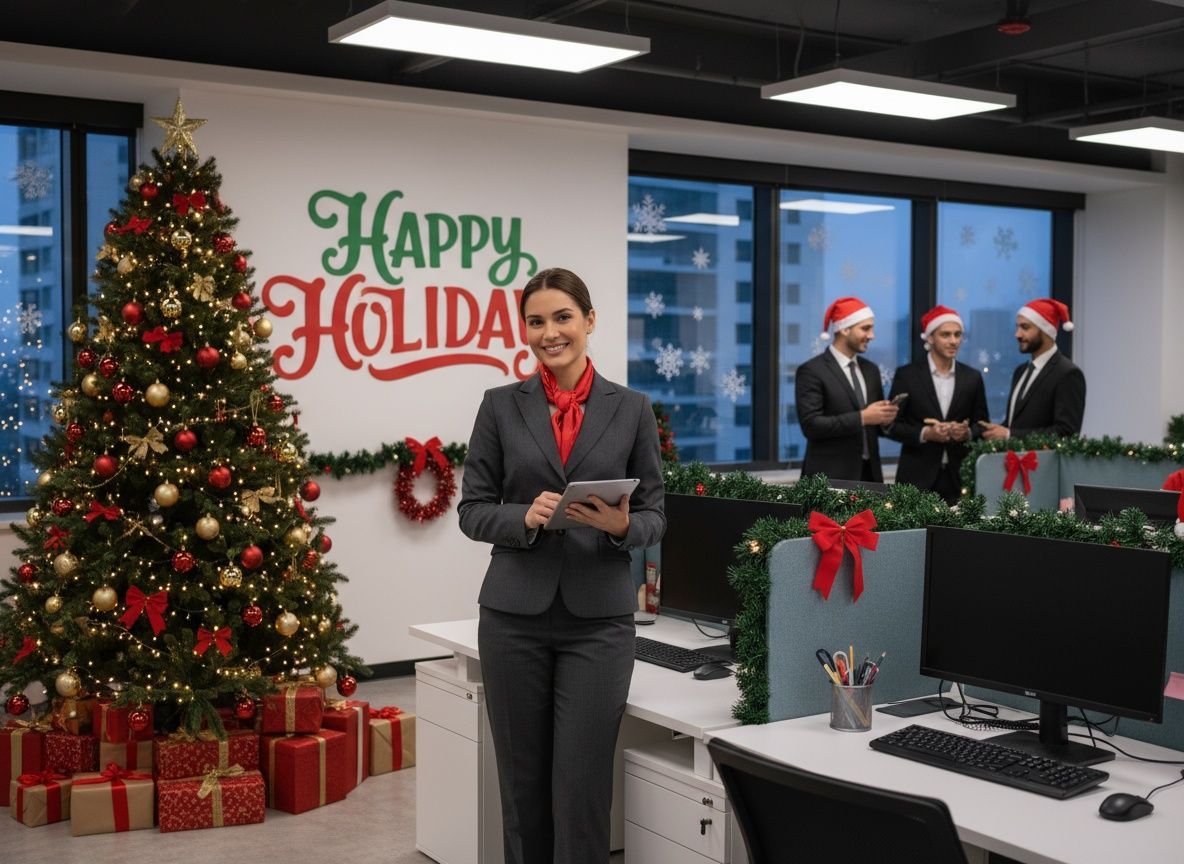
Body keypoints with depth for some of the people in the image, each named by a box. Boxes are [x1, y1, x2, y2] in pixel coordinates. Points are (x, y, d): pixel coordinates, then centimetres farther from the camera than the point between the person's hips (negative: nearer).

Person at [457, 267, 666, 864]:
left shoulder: (632, 409, 3)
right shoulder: (501, 406, 3)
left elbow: (655, 514, 4)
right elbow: (473, 510, 2)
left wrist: (622, 526, -17)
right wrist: (525, 518, -17)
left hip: (598, 618, -1)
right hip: (515, 614, 1)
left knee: (582, 785, 0)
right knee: (522, 781, 10)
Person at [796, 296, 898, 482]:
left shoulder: (870, 369, 14)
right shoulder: (812, 371, -8)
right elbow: (810, 425, -17)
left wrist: (885, 418, -4)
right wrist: (862, 417, -20)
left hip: (868, 473, 7)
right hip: (830, 477, -7)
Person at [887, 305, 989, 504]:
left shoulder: (972, 377, 9)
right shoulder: (907, 375, 0)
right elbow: (891, 424, -1)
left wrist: (968, 433, -10)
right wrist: (925, 433, -16)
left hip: (959, 478, 2)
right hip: (917, 477, -2)